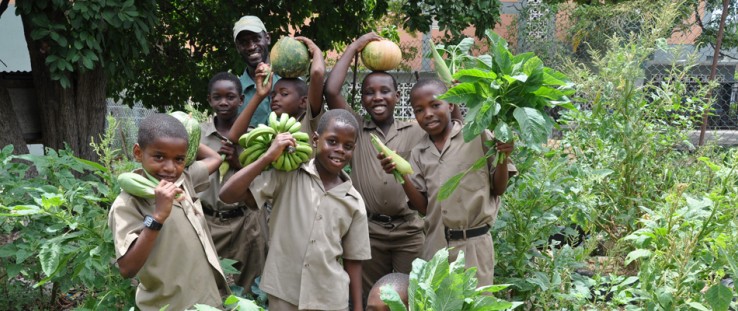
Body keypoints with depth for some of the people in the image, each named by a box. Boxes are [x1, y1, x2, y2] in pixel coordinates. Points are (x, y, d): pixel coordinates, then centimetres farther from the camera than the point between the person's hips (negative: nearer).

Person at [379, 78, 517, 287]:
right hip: (435, 245, 4)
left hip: (473, 244, -3)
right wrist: (401, 175, -8)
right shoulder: (419, 153, 7)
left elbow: (499, 189, 1)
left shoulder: (478, 136, -3)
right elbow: (423, 207, 4)